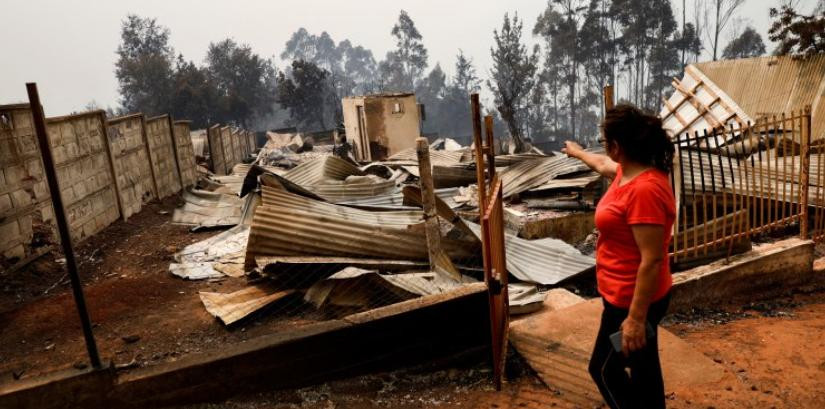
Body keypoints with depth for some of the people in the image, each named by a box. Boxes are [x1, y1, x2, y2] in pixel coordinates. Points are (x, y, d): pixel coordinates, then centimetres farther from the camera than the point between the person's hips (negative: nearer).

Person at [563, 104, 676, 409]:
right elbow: (604, 165, 27)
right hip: (628, 295, 9)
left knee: (604, 368, 9)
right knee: (643, 366, 23)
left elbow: (652, 261, -28)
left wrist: (636, 318, -24)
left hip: (633, 301, -9)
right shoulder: (629, 172, 1)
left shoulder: (644, 190, -29)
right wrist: (578, 152, 44)